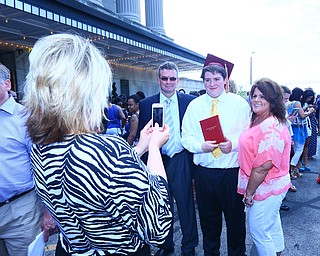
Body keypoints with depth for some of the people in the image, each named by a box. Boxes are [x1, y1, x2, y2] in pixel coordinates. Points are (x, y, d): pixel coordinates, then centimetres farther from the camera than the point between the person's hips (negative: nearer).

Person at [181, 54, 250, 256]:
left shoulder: (239, 103, 0)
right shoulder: (194, 105, 3)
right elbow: (186, 137, 1)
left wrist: (233, 144, -21)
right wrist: (201, 146, -18)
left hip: (232, 170, -1)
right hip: (204, 171, 2)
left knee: (236, 216, 12)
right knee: (208, 217, 17)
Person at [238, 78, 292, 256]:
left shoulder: (271, 128, -26)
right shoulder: (258, 121, 5)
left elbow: (263, 166, -27)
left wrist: (249, 193, -17)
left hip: (266, 189, -9)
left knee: (259, 232, 8)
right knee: (273, 227, 26)